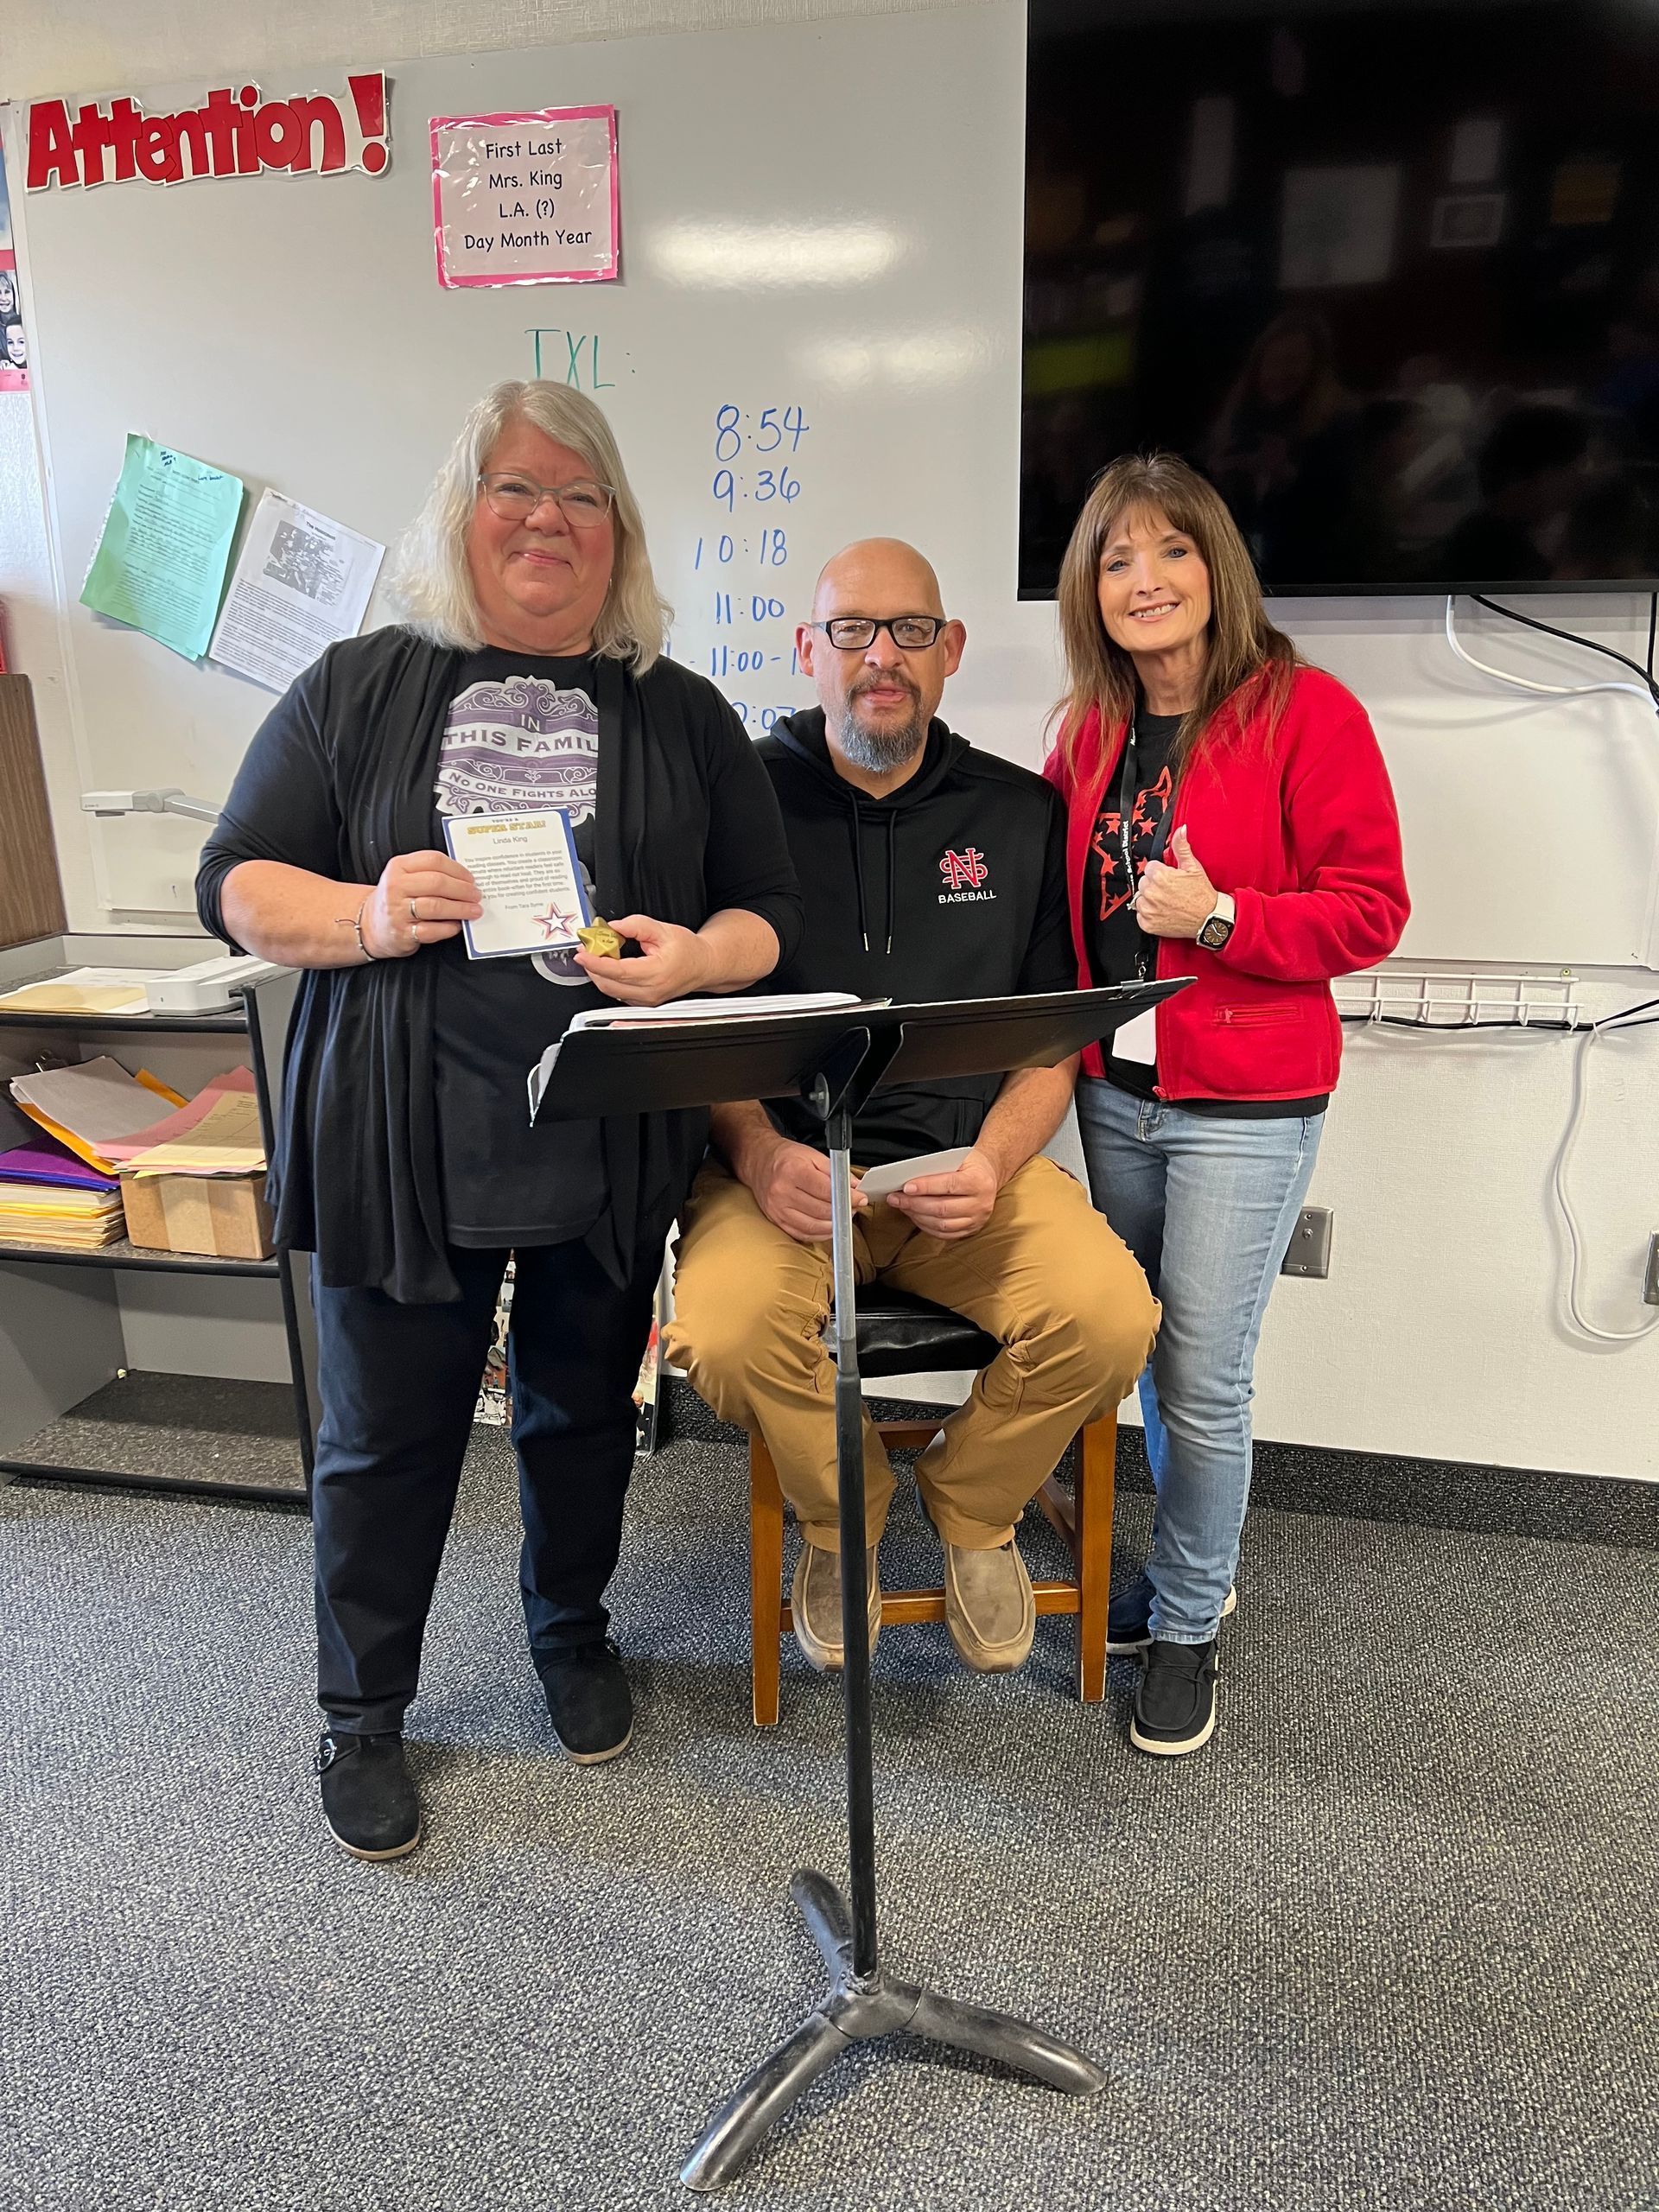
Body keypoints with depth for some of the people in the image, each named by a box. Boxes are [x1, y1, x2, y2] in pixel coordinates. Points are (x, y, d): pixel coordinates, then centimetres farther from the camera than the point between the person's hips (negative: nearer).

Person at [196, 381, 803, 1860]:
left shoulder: (683, 714, 10)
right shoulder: (359, 688, 6)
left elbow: (772, 912, 9)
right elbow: (235, 881, 4)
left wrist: (694, 960, -14)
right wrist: (367, 918, -16)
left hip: (612, 1157, 2)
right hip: (399, 1155, -1)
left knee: (586, 1408, 17)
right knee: (389, 1431, 9)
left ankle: (573, 1637, 44)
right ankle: (363, 1711, 32)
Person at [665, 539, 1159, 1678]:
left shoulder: (1022, 812, 10)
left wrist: (993, 1164, -10)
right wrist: (760, 1155, -15)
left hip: (971, 1162, 2)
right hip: (785, 1160, -1)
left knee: (1111, 1316, -24)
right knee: (725, 1330, -30)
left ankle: (973, 1507, 11)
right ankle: (844, 1519, 7)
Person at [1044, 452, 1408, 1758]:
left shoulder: (1306, 713, -8)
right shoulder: (1090, 730, 10)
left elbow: (1371, 910, -10)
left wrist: (1222, 917, -22)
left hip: (1245, 1103, -6)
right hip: (1114, 1090, 6)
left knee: (1203, 1377, -1)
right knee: (1147, 1351, 15)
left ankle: (1186, 1625, 21)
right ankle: (1191, 1570, 37)